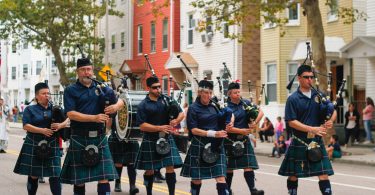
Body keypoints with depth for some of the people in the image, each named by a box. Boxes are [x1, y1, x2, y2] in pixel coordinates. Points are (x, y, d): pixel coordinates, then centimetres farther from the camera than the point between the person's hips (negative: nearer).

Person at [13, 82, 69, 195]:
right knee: (33, 175, 6)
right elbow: (26, 126, -8)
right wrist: (42, 130, -20)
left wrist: (61, 125, -14)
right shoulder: (30, 110, 3)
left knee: (55, 175, -6)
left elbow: (67, 120, 9)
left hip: (52, 146, 2)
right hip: (33, 147, -1)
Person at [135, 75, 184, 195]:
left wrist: (176, 121, -15)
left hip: (167, 138, 2)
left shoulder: (167, 100, 5)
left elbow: (181, 113, 7)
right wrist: (160, 128, -20)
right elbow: (142, 126, -11)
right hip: (150, 140, -2)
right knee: (149, 170, 9)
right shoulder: (143, 105, -5)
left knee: (170, 167, -5)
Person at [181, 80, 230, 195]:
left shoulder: (214, 106, 7)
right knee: (197, 178, 9)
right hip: (199, 146, -3)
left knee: (221, 177, -7)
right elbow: (193, 130, -11)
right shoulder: (193, 108, -4)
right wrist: (213, 134, -20)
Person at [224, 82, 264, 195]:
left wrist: (254, 123, -9)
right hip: (231, 141, -3)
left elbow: (261, 112, 8)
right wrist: (242, 131, -16)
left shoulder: (245, 103, 5)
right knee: (229, 167, 9)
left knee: (248, 166, -6)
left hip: (244, 140, 3)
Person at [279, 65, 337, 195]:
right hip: (299, 142, -3)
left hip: (317, 141, 3)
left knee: (323, 173, -2)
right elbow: (291, 122, -13)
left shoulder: (319, 95, 6)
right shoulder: (293, 99, -7)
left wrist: (330, 121, -11)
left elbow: (333, 111, 13)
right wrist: (312, 129, -21)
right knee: (294, 174, 9)